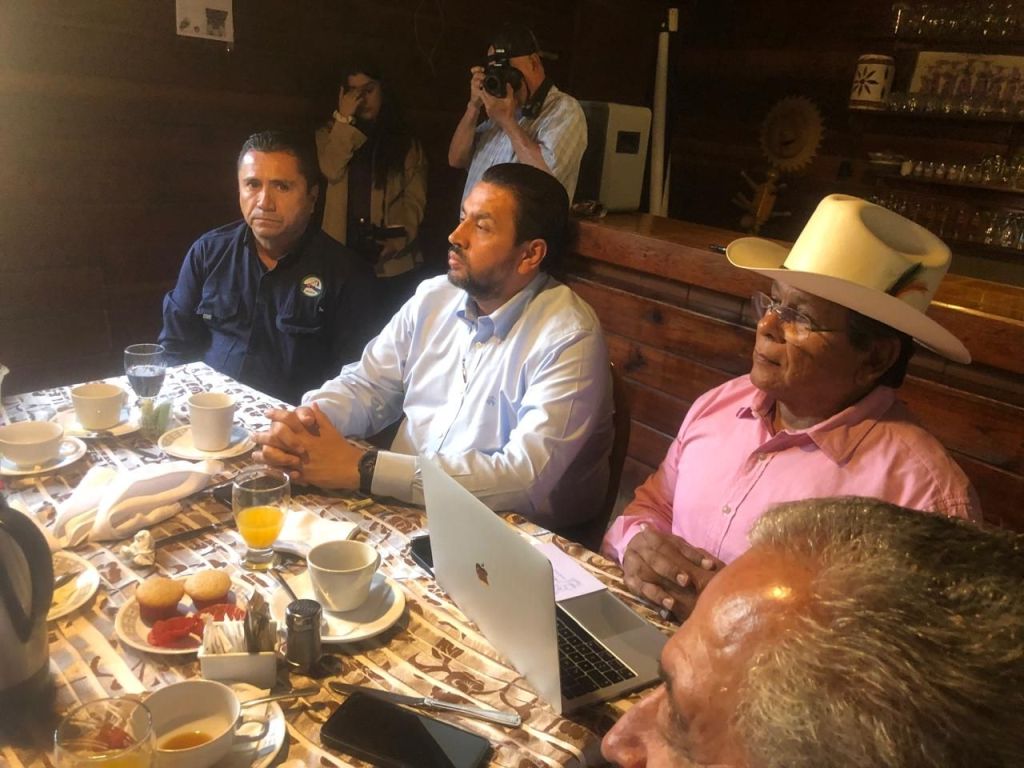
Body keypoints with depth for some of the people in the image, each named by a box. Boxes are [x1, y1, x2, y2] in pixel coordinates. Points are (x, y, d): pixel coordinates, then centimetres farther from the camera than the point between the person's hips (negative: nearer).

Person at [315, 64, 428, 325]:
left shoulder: (406, 143, 13)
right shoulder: (331, 134, 12)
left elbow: (415, 200, 2)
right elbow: (331, 170, -9)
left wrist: (399, 238, -15)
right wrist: (344, 119, -5)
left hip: (393, 262, 0)